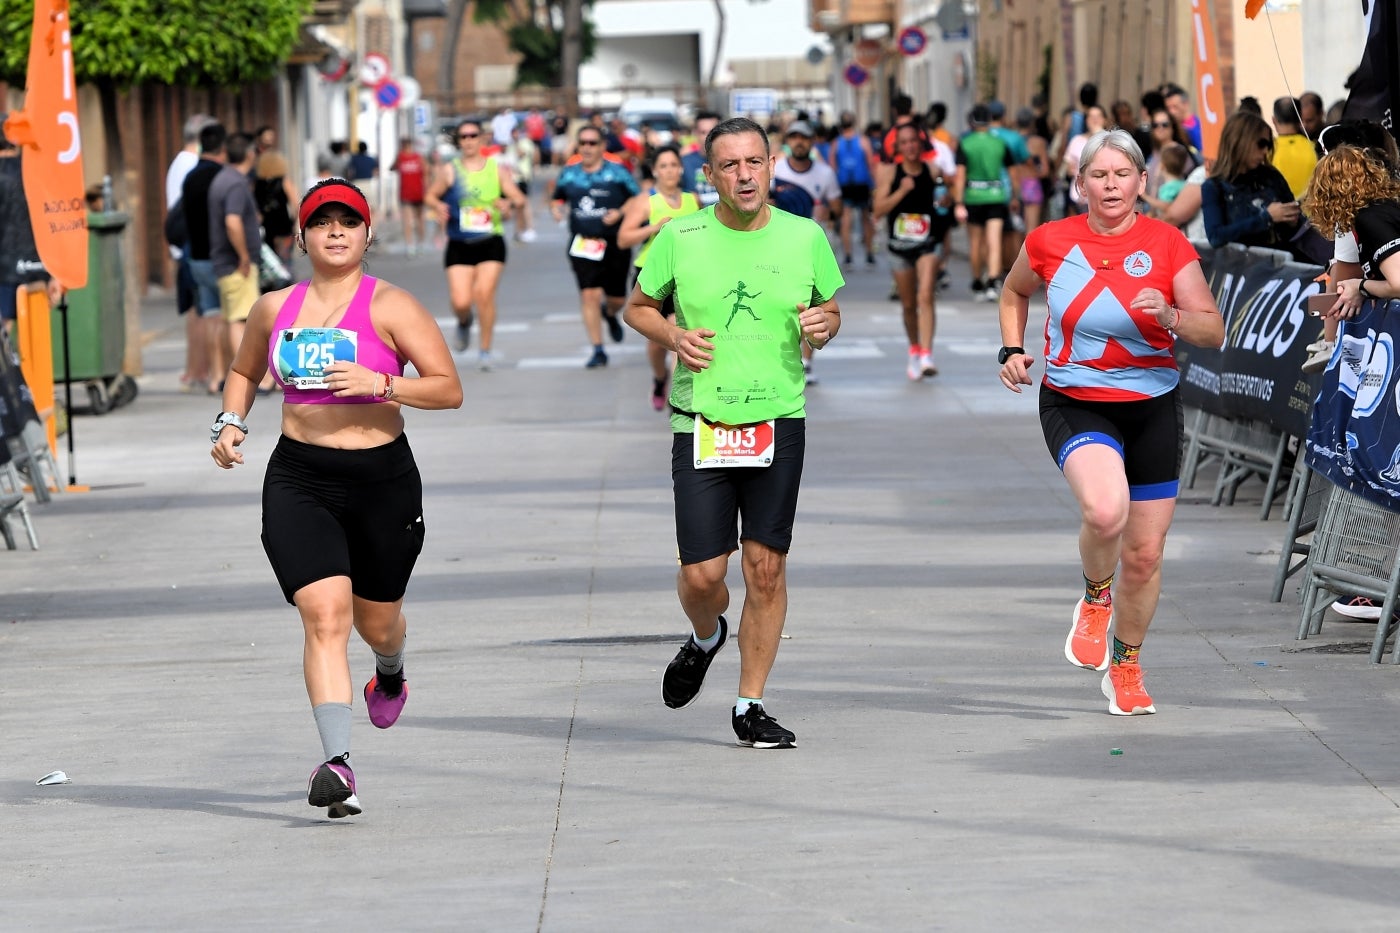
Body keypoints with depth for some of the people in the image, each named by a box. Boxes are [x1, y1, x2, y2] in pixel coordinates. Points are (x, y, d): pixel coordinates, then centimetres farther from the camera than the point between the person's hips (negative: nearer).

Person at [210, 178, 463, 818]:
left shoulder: (390, 307, -5)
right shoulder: (275, 308, 8)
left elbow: (449, 389, -8)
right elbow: (244, 372, 27)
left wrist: (382, 384, -22)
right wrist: (231, 423, 8)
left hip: (382, 478, -1)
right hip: (298, 481, 1)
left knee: (376, 620, 15)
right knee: (324, 615, -17)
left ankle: (391, 671, 55)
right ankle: (336, 762, -25)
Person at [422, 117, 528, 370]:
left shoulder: (497, 169, 4)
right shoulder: (450, 171, 3)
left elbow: (519, 199, 4)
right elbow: (430, 197, 11)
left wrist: (507, 202, -18)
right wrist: (439, 207, -11)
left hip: (491, 243, 0)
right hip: (459, 245, 0)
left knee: (484, 293, -17)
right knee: (460, 302, -9)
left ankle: (486, 349, -1)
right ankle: (464, 323, 29)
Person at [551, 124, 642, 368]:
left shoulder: (616, 172, -1)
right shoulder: (569, 174, 8)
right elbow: (558, 198, 21)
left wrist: (620, 212, -15)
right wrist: (556, 209, -1)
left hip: (615, 244, -1)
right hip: (582, 244, 1)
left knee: (616, 297, 7)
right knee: (589, 294, -10)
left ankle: (611, 315, 46)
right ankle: (597, 350, -3)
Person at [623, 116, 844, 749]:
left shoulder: (805, 238, 2)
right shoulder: (680, 238, -2)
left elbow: (831, 311, 15)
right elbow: (637, 306, 12)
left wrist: (823, 326, -8)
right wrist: (673, 335, -8)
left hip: (779, 422, 1)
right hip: (701, 425, -1)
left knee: (766, 567, -2)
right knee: (702, 573, -4)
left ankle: (750, 707, 11)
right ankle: (705, 638, 32)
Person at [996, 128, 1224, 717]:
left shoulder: (1167, 244, -4)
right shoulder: (1051, 242, -2)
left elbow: (1213, 332, -6)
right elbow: (1014, 292, 20)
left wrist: (1171, 317, -26)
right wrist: (1012, 351, 6)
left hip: (1152, 408, 1)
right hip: (1074, 404, -1)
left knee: (1144, 553, 6)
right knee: (1105, 510, -31)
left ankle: (1126, 667, 32)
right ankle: (1095, 598, 2)